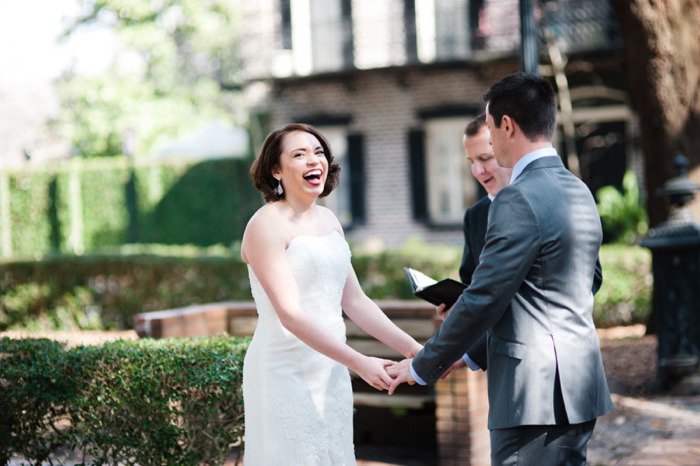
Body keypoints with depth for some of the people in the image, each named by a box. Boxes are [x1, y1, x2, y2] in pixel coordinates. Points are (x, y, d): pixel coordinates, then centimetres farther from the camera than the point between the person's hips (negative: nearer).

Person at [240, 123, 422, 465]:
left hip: (330, 372, 7)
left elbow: (354, 301, 11)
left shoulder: (328, 220, 11)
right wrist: (359, 363, -24)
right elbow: (290, 314, -20)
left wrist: (412, 349, 2)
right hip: (286, 372, -7)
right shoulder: (267, 225, -12)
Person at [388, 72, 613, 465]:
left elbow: (483, 300, -17)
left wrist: (422, 367, -6)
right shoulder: (580, 192, 13)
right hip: (579, 388, 9)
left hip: (534, 395, -9)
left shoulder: (519, 200, -16)